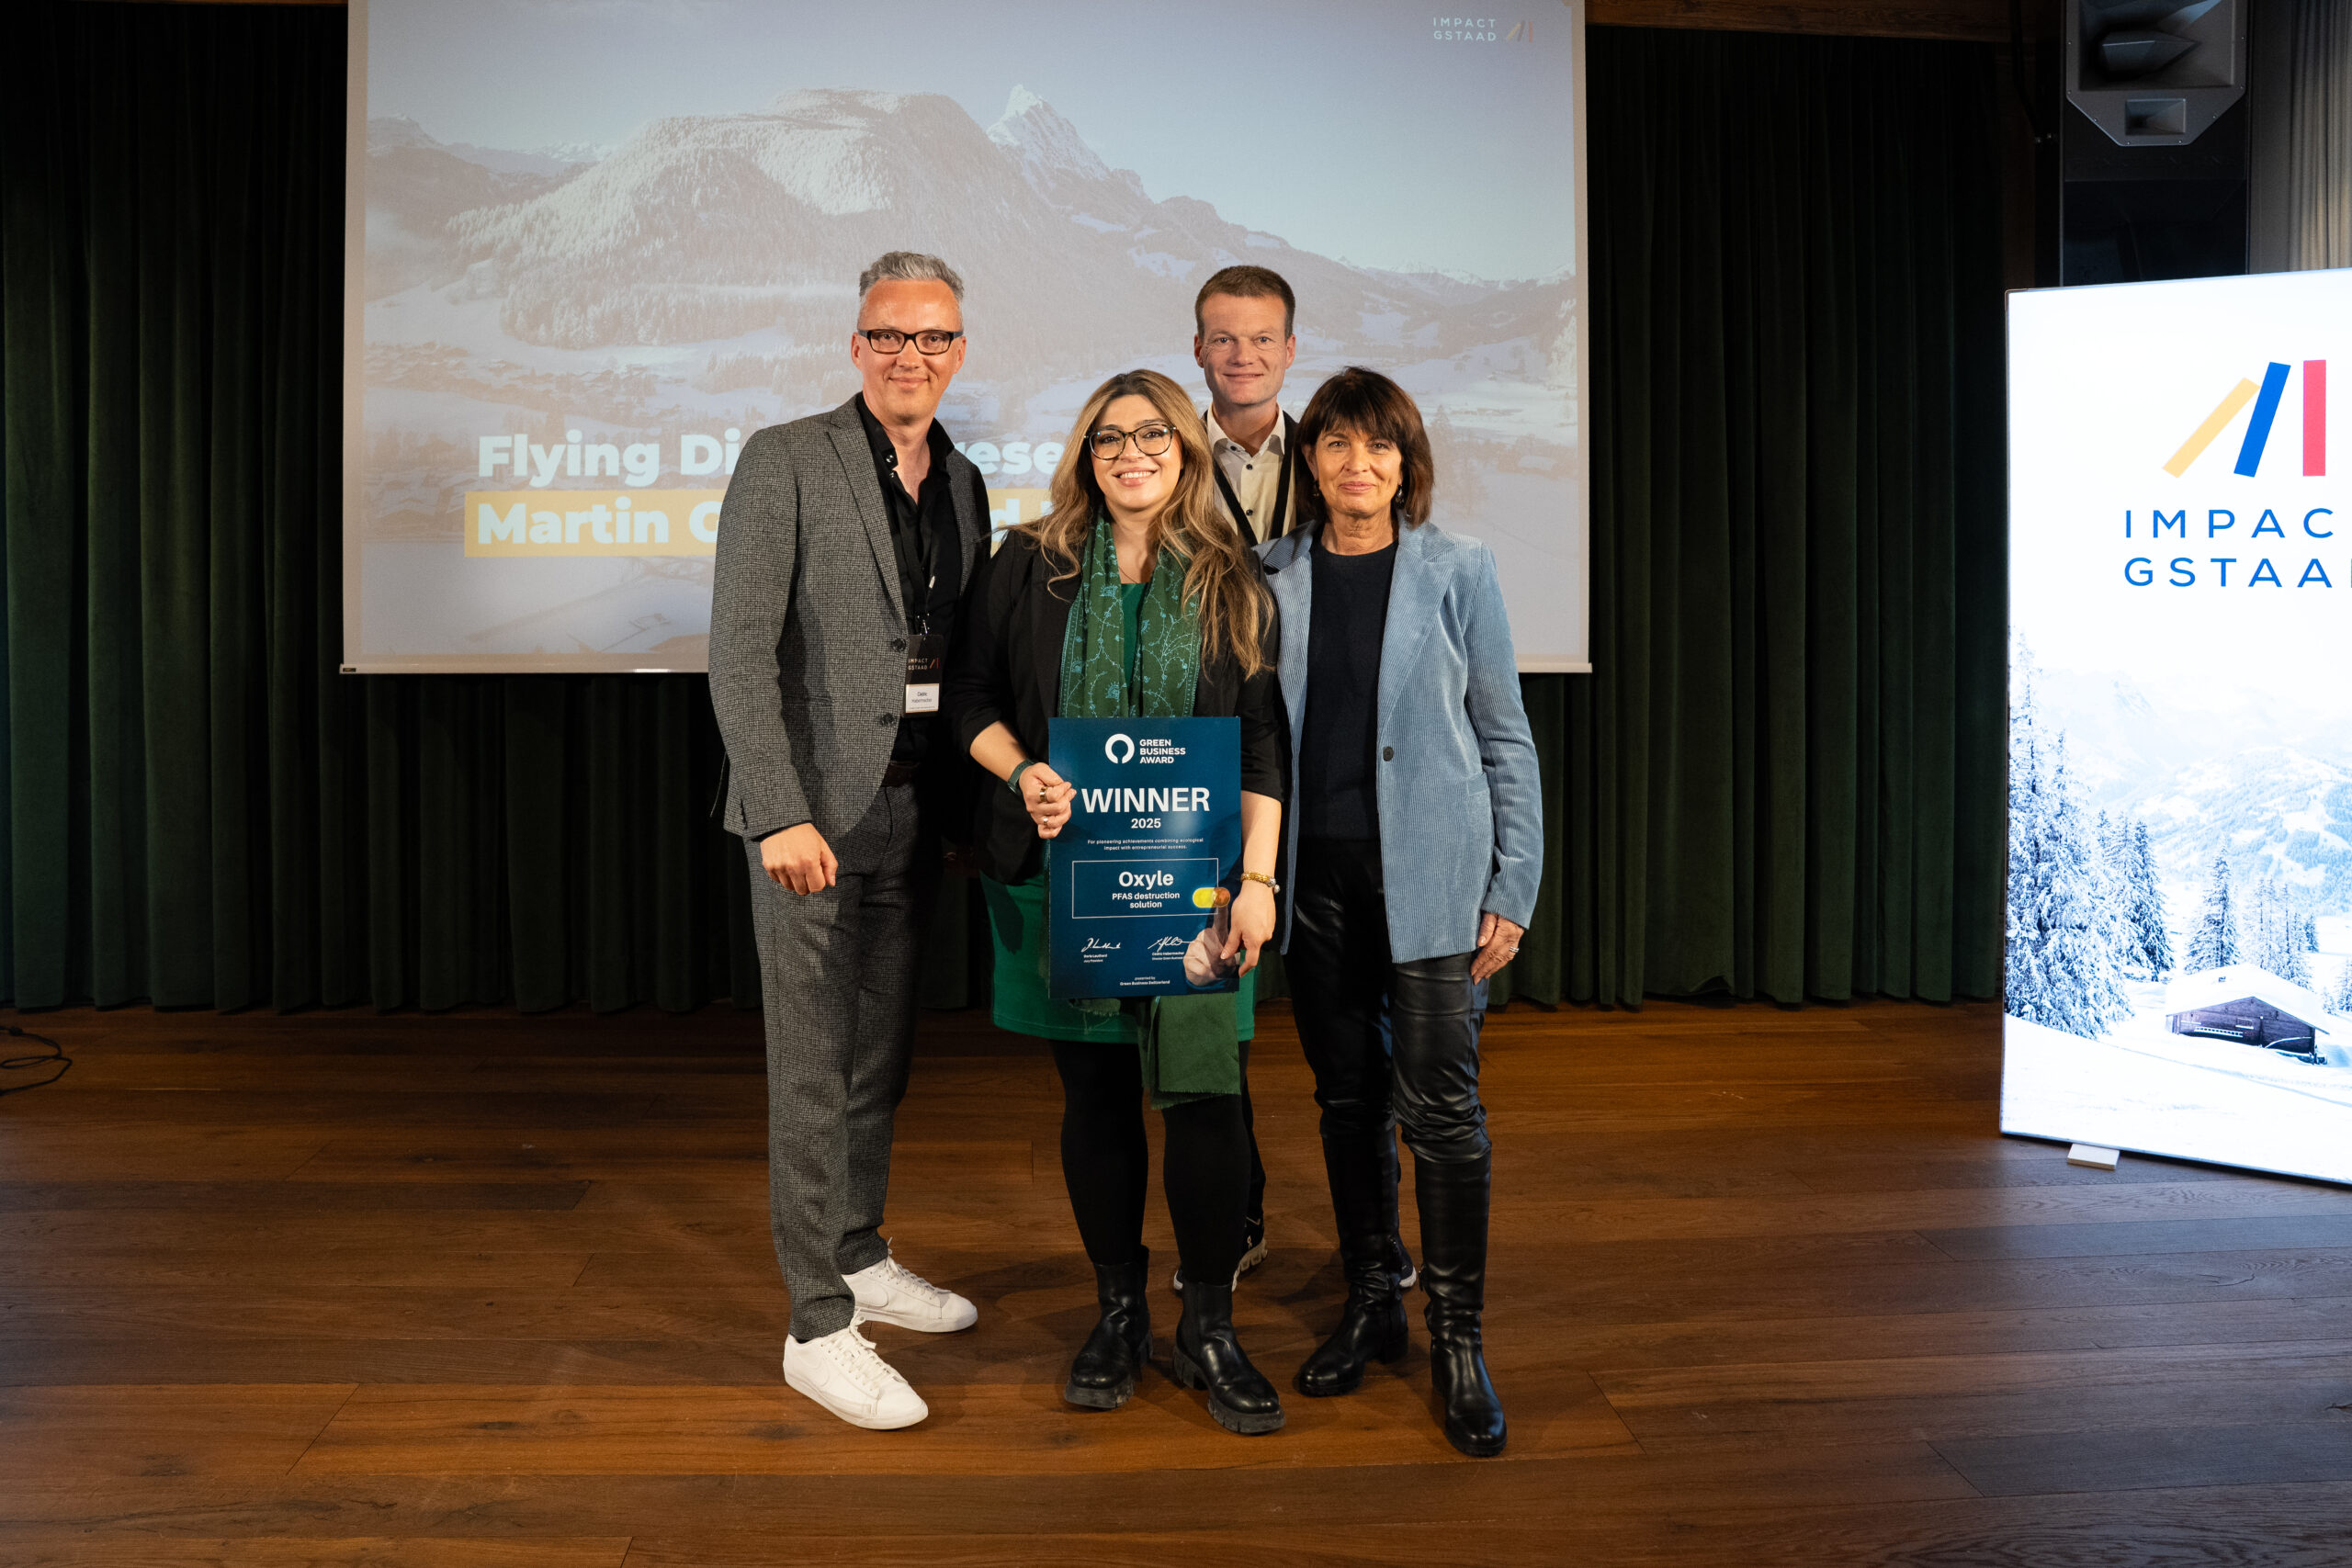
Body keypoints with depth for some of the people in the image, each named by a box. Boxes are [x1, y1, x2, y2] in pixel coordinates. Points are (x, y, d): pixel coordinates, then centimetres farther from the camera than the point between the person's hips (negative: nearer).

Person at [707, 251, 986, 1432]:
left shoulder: (963, 484, 12)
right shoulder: (785, 460, -8)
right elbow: (739, 653, -13)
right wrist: (784, 813, -20)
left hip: (915, 807, 6)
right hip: (812, 811, -6)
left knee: (882, 1054, 17)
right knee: (814, 1072, -1)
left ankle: (861, 1257, 34)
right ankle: (819, 1326, 10)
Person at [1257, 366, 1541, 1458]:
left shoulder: (1456, 571, 1)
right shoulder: (1271, 576, 7)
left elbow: (1505, 737, 3)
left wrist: (1512, 891, -2)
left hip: (1426, 870, -2)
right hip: (1314, 874, 3)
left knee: (1440, 1102, -5)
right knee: (1348, 1097, 11)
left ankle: (1456, 1336, 9)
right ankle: (1369, 1304, 27)